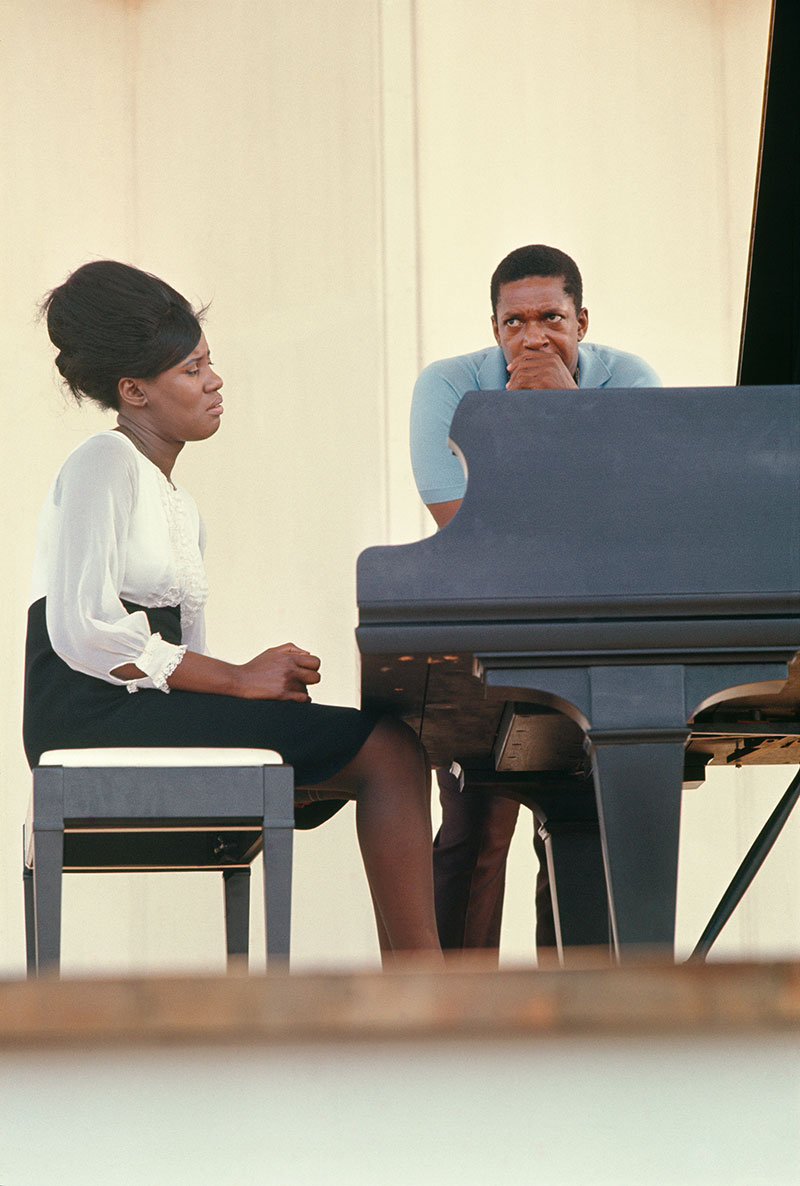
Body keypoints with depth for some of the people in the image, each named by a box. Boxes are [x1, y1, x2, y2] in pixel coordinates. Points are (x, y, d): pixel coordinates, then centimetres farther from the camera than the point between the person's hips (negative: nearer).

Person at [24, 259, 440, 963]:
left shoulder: (179, 508, 26)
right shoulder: (103, 466, -3)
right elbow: (83, 630, -15)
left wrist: (270, 681, -3)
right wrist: (238, 679, -14)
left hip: (157, 713, 9)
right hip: (98, 720, -9)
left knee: (389, 758, -4)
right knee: (391, 752, -16)